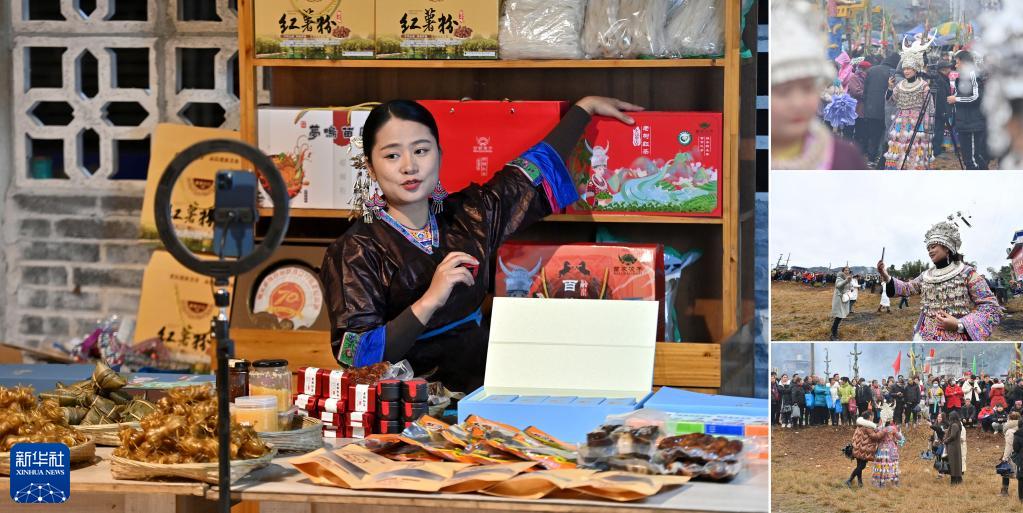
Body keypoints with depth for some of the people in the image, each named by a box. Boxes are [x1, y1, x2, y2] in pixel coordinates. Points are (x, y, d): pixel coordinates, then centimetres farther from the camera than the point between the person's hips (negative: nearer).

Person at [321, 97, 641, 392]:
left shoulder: (465, 216, 9)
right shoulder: (356, 251, -7)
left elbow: (528, 175, 26)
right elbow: (354, 357, -15)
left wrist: (585, 107, 34)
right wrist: (429, 302, -23)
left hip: (480, 384, 6)